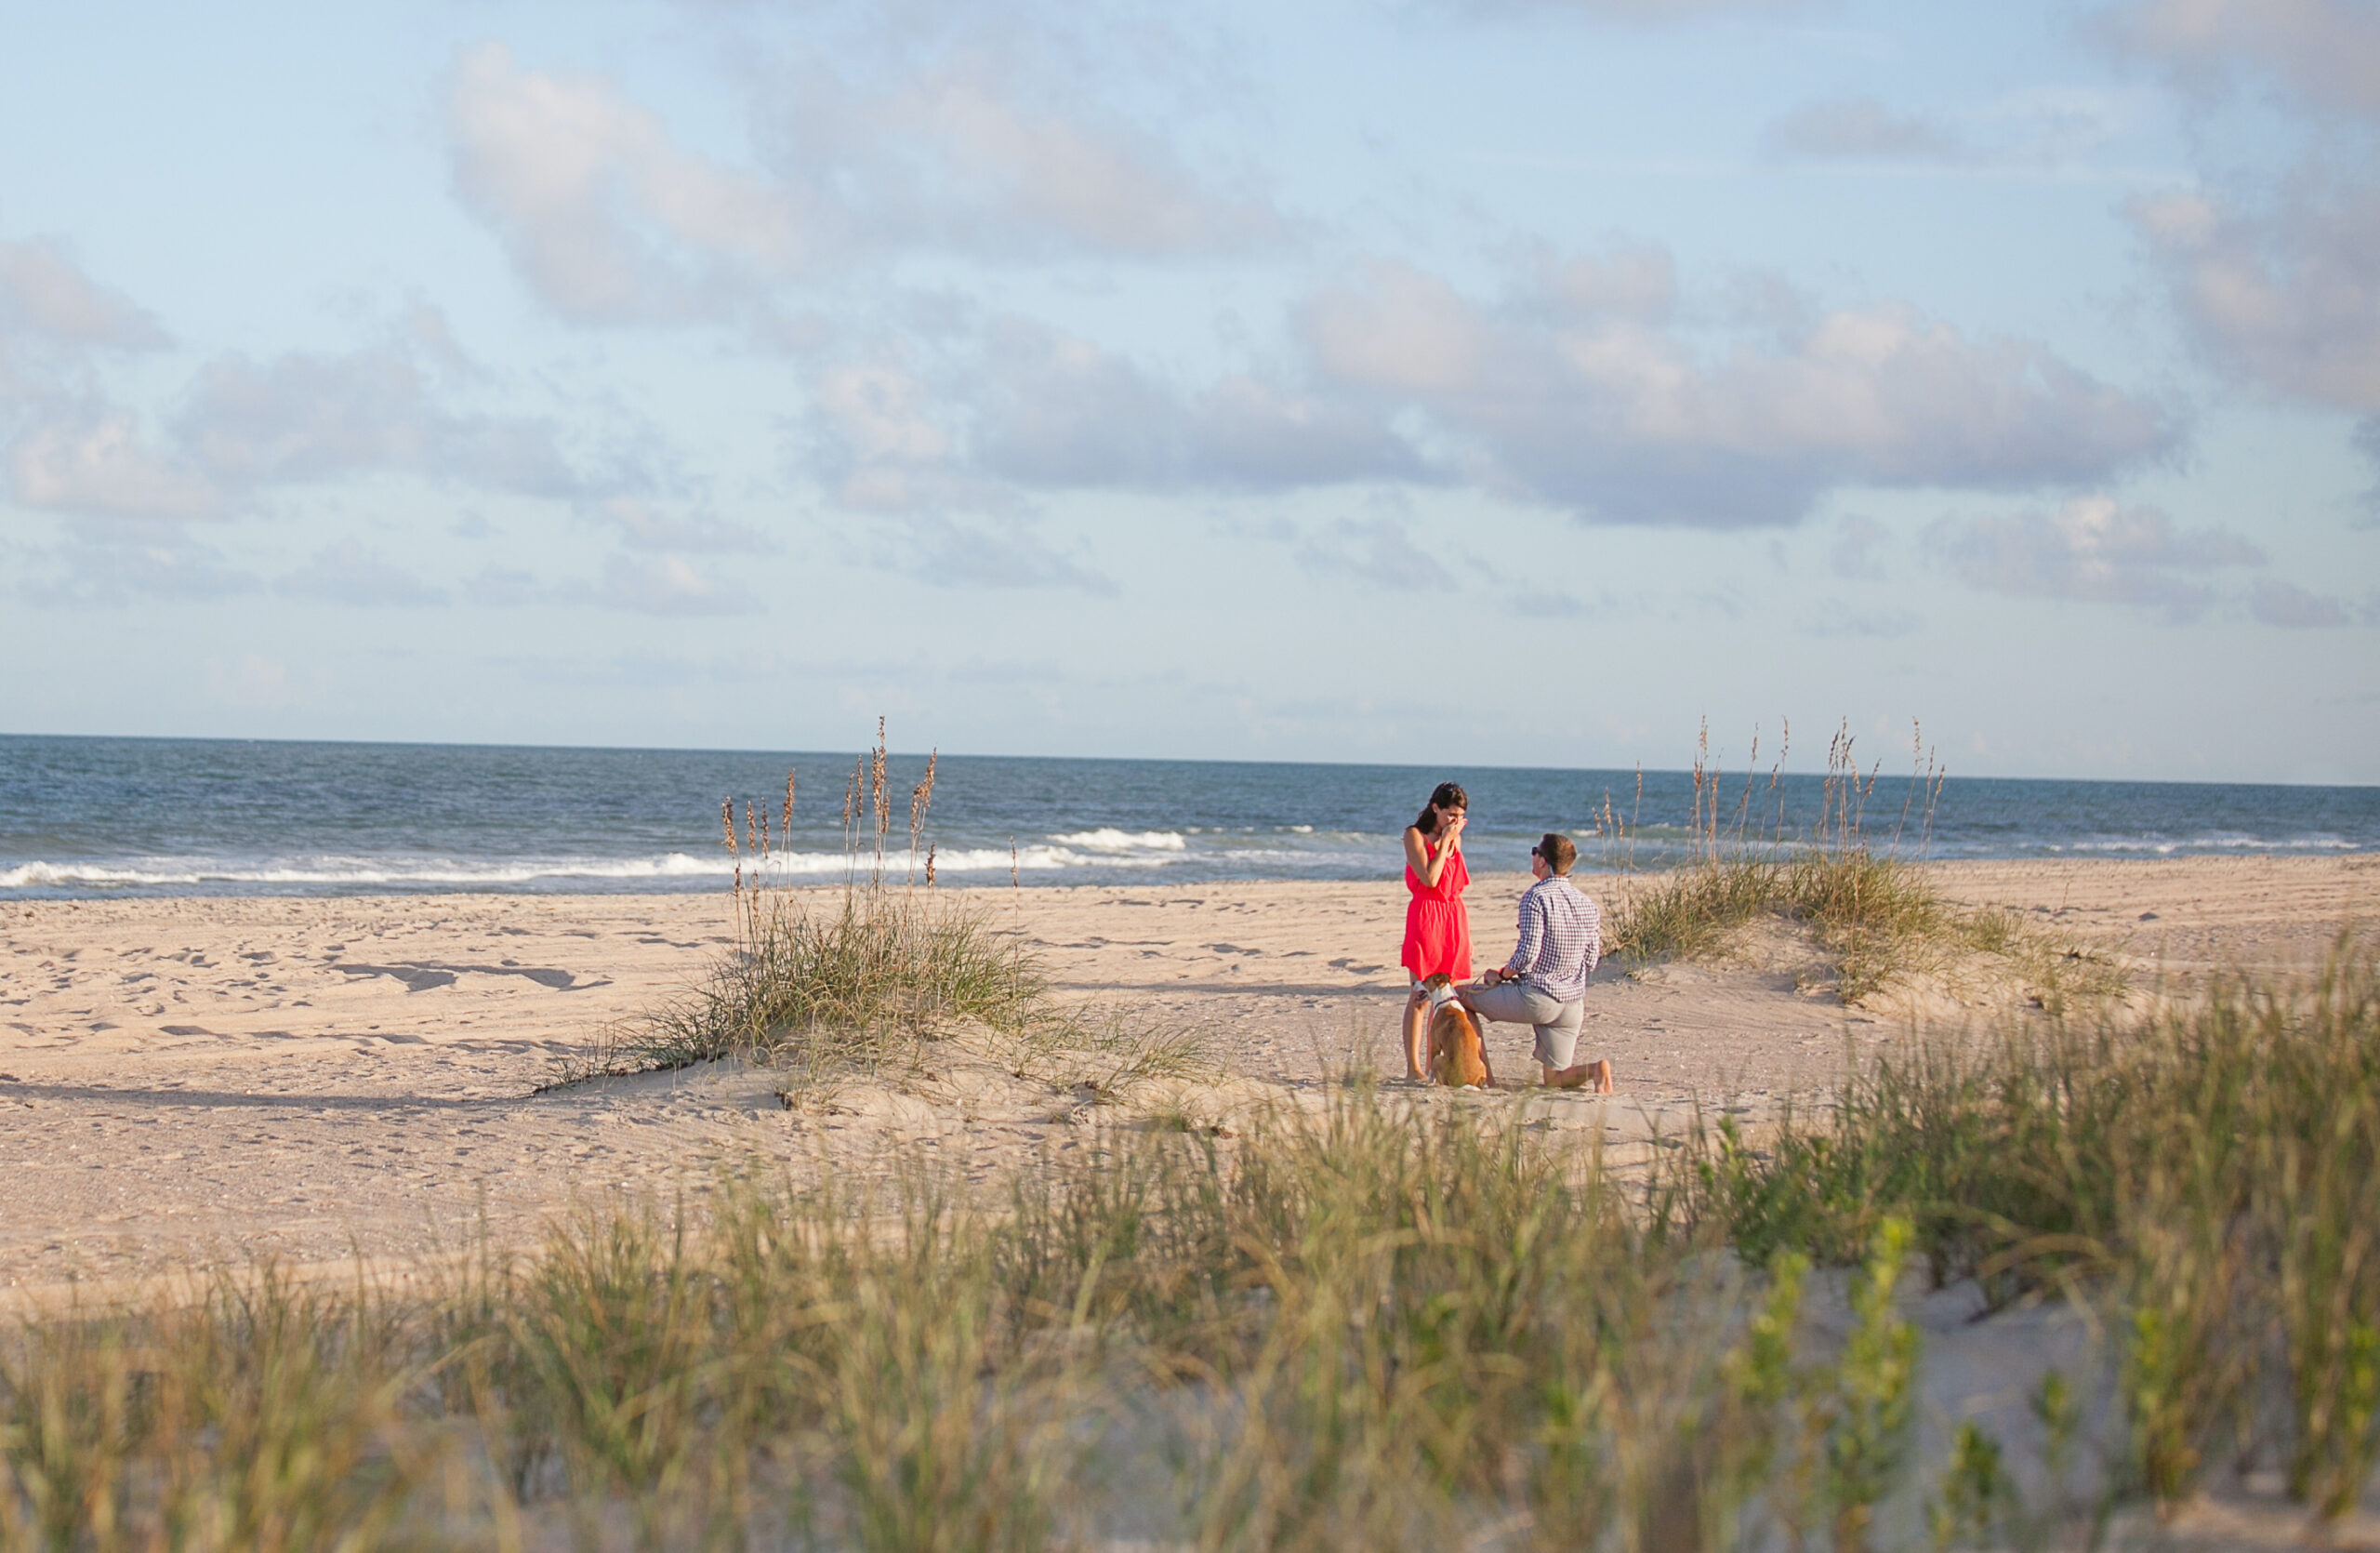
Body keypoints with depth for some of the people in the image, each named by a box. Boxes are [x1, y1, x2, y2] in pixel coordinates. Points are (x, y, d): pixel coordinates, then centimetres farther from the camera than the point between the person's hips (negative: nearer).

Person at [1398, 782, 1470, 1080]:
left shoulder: (1454, 837, 13)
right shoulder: (1414, 835, -5)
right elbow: (1429, 879, -16)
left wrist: (1465, 933, 14)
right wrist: (1445, 841, -11)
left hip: (1454, 917, 6)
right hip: (1426, 916, -6)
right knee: (1421, 995, -7)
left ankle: (1433, 1064, 10)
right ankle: (1413, 1066, -6)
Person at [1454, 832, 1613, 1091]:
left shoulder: (1537, 897, -13)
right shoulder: (1587, 904, 10)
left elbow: (1528, 953, -19)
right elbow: (1591, 960, 13)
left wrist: (1501, 975, -2)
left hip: (1537, 999, -7)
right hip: (1574, 1004, 7)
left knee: (1462, 995, 14)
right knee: (1554, 1079, 13)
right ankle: (1594, 1070, -18)